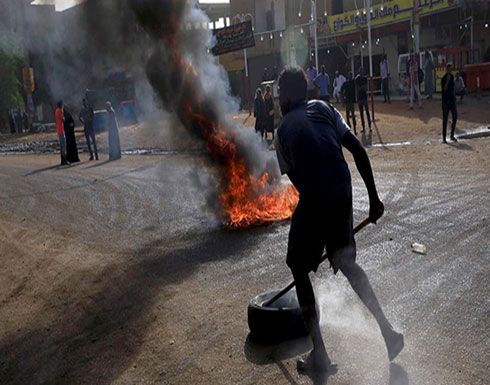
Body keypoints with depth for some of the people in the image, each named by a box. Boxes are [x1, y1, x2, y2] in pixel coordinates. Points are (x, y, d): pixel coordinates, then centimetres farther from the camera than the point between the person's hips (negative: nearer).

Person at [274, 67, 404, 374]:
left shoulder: (283, 130, 8)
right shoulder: (324, 109, 17)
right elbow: (358, 151, 8)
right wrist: (374, 197, 11)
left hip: (314, 199, -5)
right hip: (343, 193, 5)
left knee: (299, 269, 13)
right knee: (345, 262, 25)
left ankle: (319, 355, 13)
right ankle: (387, 332, 25)